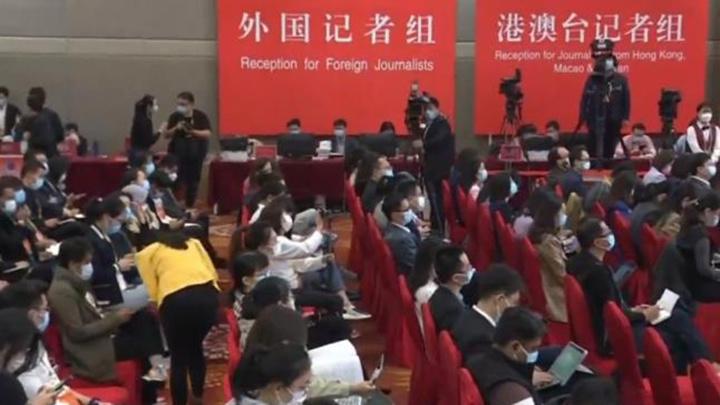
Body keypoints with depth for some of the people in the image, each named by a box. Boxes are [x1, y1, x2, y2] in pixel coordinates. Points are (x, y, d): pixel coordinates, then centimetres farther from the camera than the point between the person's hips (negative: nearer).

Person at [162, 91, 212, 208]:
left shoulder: (201, 116, -4)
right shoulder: (174, 116, 0)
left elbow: (208, 134, -11)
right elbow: (166, 134, 2)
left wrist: (192, 131, -23)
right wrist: (176, 129, -17)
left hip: (196, 154, 0)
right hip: (177, 154, 0)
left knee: (193, 182, 6)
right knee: (177, 181, -6)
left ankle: (190, 206, 16)